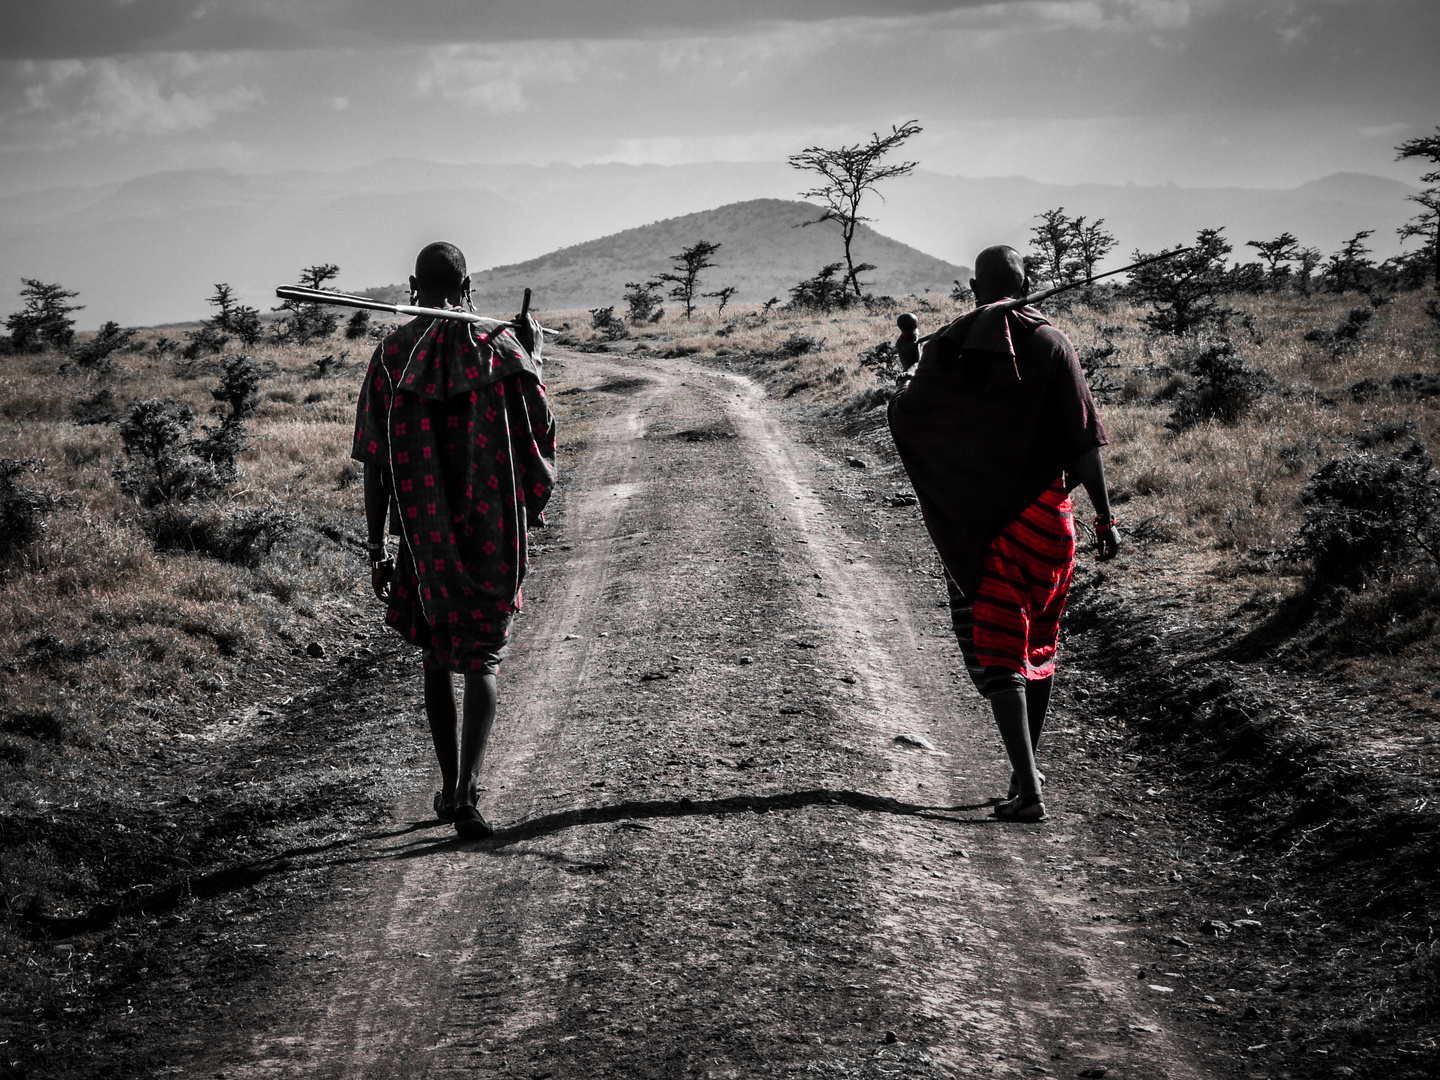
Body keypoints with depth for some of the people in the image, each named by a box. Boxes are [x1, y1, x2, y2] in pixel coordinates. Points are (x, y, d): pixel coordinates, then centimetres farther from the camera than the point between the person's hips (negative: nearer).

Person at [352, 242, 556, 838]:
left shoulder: (389, 358, -4)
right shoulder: (497, 350, -6)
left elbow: (375, 466, -5)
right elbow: (542, 429, 6)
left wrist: (376, 550, 2)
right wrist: (532, 353, 20)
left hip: (424, 535, 1)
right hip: (490, 534, -1)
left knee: (436, 658, 19)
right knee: (483, 660, 4)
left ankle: (450, 788, 26)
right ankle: (466, 793, -13)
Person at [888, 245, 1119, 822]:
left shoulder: (947, 347, -2)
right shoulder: (1051, 344, -4)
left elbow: (903, 415, 9)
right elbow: (1083, 439, -8)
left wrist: (909, 364, 27)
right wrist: (1105, 516, -5)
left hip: (976, 523, -1)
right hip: (1043, 515, 1)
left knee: (996, 651, -1)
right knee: (1039, 643, 19)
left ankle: (1028, 788, -15)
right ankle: (1027, 772, 30)